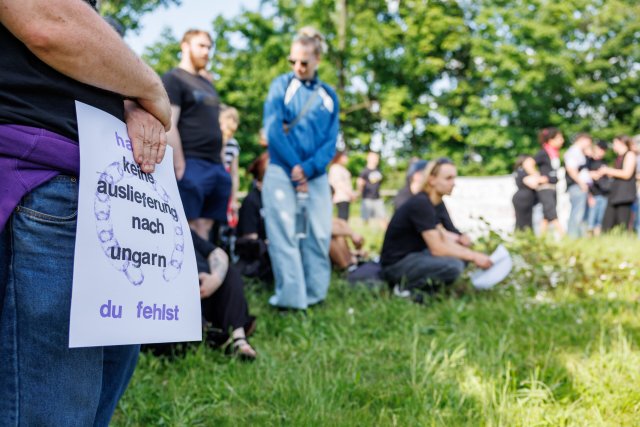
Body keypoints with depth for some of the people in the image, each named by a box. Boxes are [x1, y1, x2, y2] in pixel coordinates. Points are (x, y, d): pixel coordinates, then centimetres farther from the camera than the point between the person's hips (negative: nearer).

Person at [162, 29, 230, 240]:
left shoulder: (207, 84, 22)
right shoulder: (173, 79, -2)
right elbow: (168, 126, -11)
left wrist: (222, 162, 17)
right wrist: (180, 166, -18)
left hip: (216, 165, 8)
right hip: (192, 164, -8)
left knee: (205, 227, 6)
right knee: (190, 228, -10)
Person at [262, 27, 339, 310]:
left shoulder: (329, 95, 11)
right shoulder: (282, 85, 4)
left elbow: (331, 141, 4)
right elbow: (272, 129, -7)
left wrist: (308, 169, -11)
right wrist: (294, 165, -12)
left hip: (316, 176, 3)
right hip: (281, 172, -3)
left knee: (318, 235, 2)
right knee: (284, 235, -5)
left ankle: (315, 295, 11)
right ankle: (290, 297, -1)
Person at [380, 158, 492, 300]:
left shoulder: (435, 203, 5)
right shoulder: (420, 204, -22)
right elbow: (437, 248, -24)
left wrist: (459, 239, -12)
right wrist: (473, 256, -18)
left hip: (414, 256, 9)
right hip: (396, 264, -9)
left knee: (462, 253, 4)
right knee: (453, 266, -27)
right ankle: (406, 286, -9)